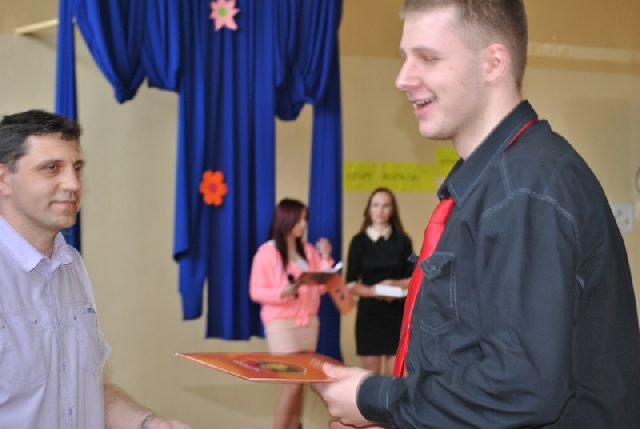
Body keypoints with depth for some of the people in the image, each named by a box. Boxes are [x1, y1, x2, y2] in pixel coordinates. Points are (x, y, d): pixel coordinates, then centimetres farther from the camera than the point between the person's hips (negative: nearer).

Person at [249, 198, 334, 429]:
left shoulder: (309, 251, 9)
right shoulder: (267, 252, -7)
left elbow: (321, 288, 6)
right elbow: (256, 291, -9)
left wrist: (325, 258, -4)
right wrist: (282, 292, -24)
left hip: (309, 321, 6)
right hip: (281, 322, -6)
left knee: (300, 382, 4)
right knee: (294, 381, -11)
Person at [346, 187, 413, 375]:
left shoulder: (402, 240, 5)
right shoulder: (359, 241, 3)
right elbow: (351, 283, 0)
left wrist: (394, 284, -15)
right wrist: (374, 292, -18)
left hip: (398, 312, 0)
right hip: (369, 312, 0)